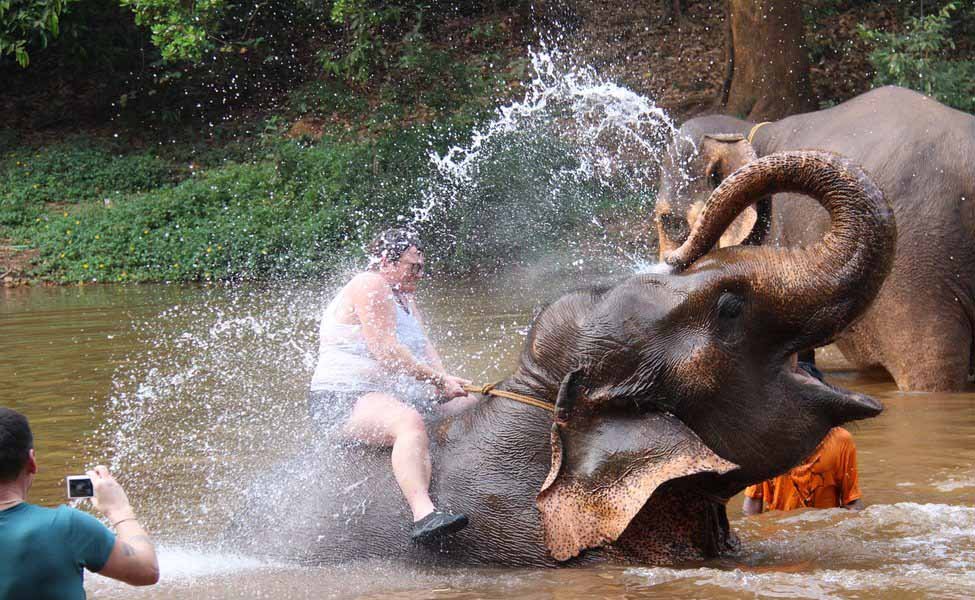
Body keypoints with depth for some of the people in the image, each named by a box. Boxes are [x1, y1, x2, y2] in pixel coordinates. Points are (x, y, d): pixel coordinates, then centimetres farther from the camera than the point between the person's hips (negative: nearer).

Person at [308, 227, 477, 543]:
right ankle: (423, 513, -56)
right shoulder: (370, 286, -11)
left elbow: (424, 347, 12)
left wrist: (445, 380, -8)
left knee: (476, 405, 8)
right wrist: (437, 378, -17)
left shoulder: (403, 298, 22)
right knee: (410, 422, -40)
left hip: (393, 397, 11)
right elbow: (385, 352, -20)